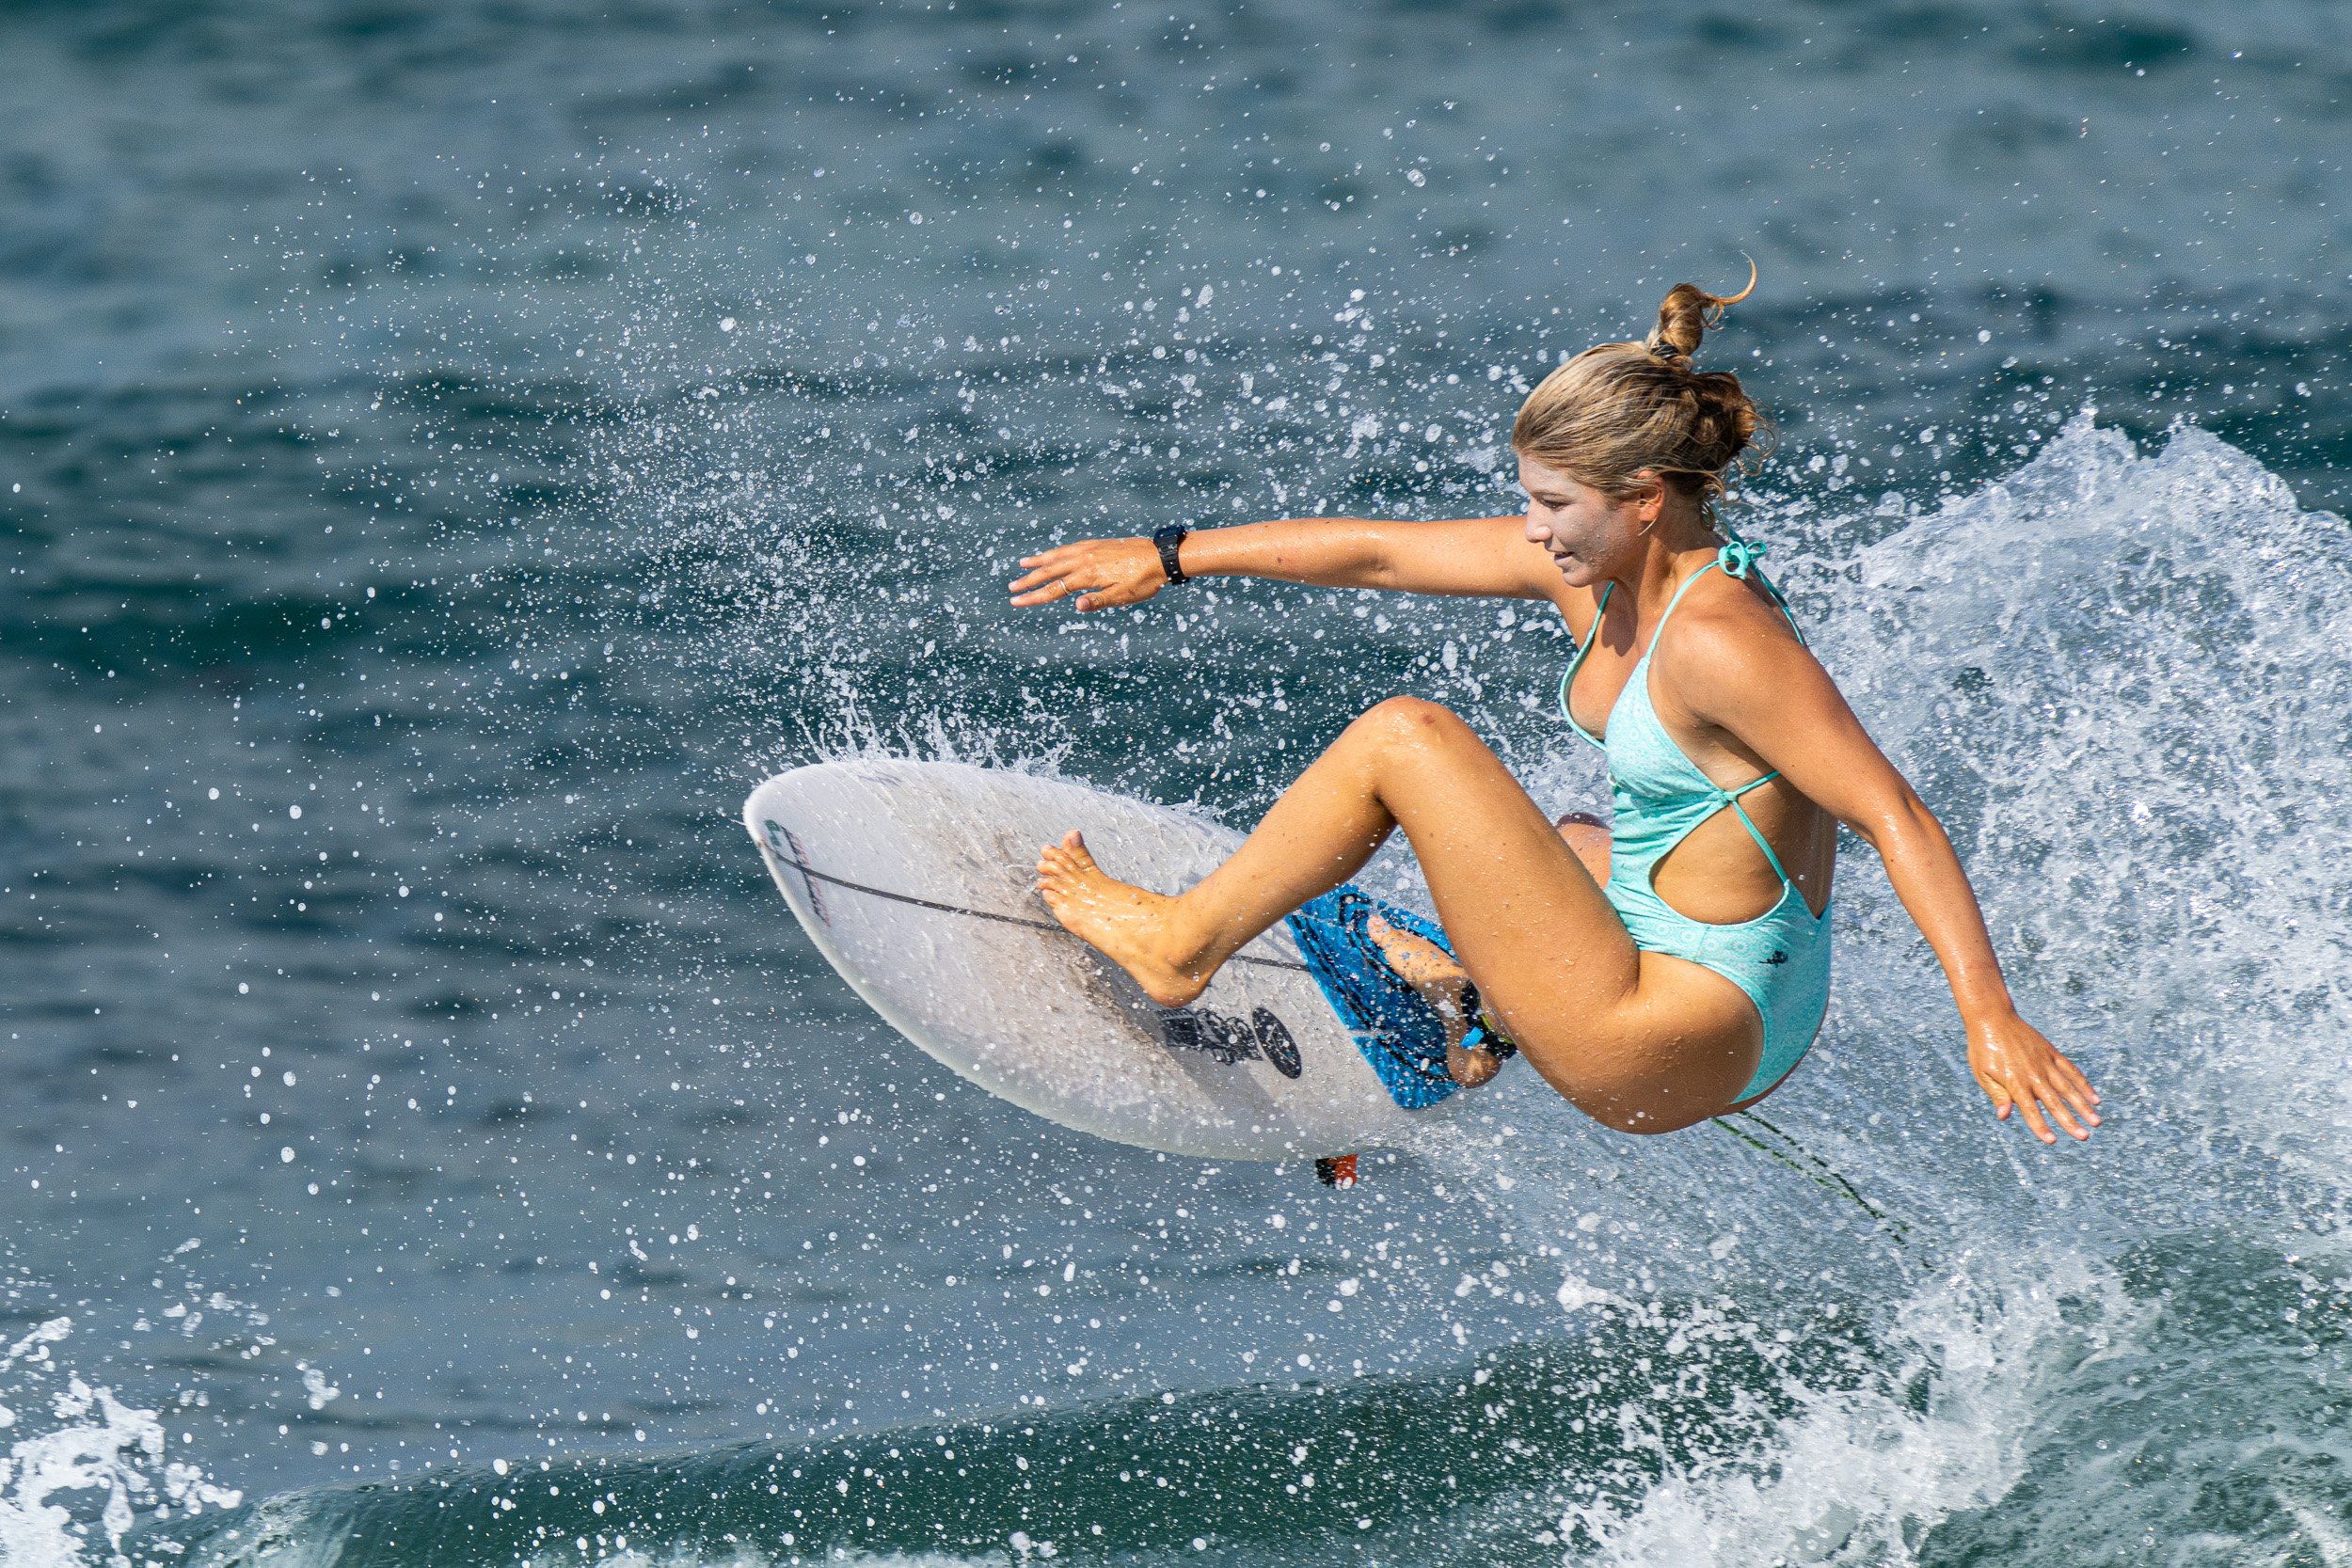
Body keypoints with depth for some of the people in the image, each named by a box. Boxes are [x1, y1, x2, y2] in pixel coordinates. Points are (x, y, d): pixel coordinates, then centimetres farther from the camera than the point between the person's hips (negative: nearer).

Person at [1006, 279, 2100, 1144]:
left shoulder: (1720, 641, -24)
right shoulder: (1596, 563, 3)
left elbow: (1895, 815, -28)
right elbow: (1379, 552, 12)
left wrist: (1988, 1014, -37)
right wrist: (1168, 558, 17)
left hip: (1676, 1040, -9)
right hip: (1724, 1030, 9)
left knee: (1405, 737, -10)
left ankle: (1182, 944, 4)